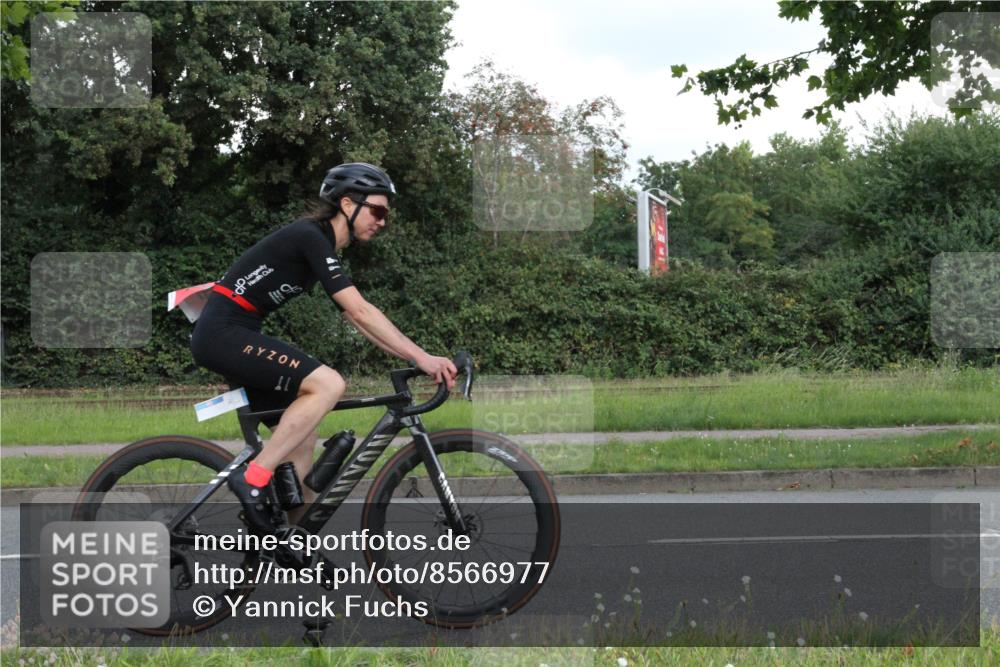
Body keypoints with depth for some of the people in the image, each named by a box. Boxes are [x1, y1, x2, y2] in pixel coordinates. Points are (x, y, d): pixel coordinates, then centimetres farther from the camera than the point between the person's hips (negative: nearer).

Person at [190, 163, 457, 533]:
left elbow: (357, 320, 14)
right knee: (328, 384, -23)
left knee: (302, 436, 8)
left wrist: (419, 358, 6)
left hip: (234, 335, 10)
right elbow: (361, 312, -21)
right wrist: (422, 357, -21)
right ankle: (253, 477, -18)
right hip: (223, 332, -10)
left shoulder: (322, 247, 15)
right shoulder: (309, 237, -15)